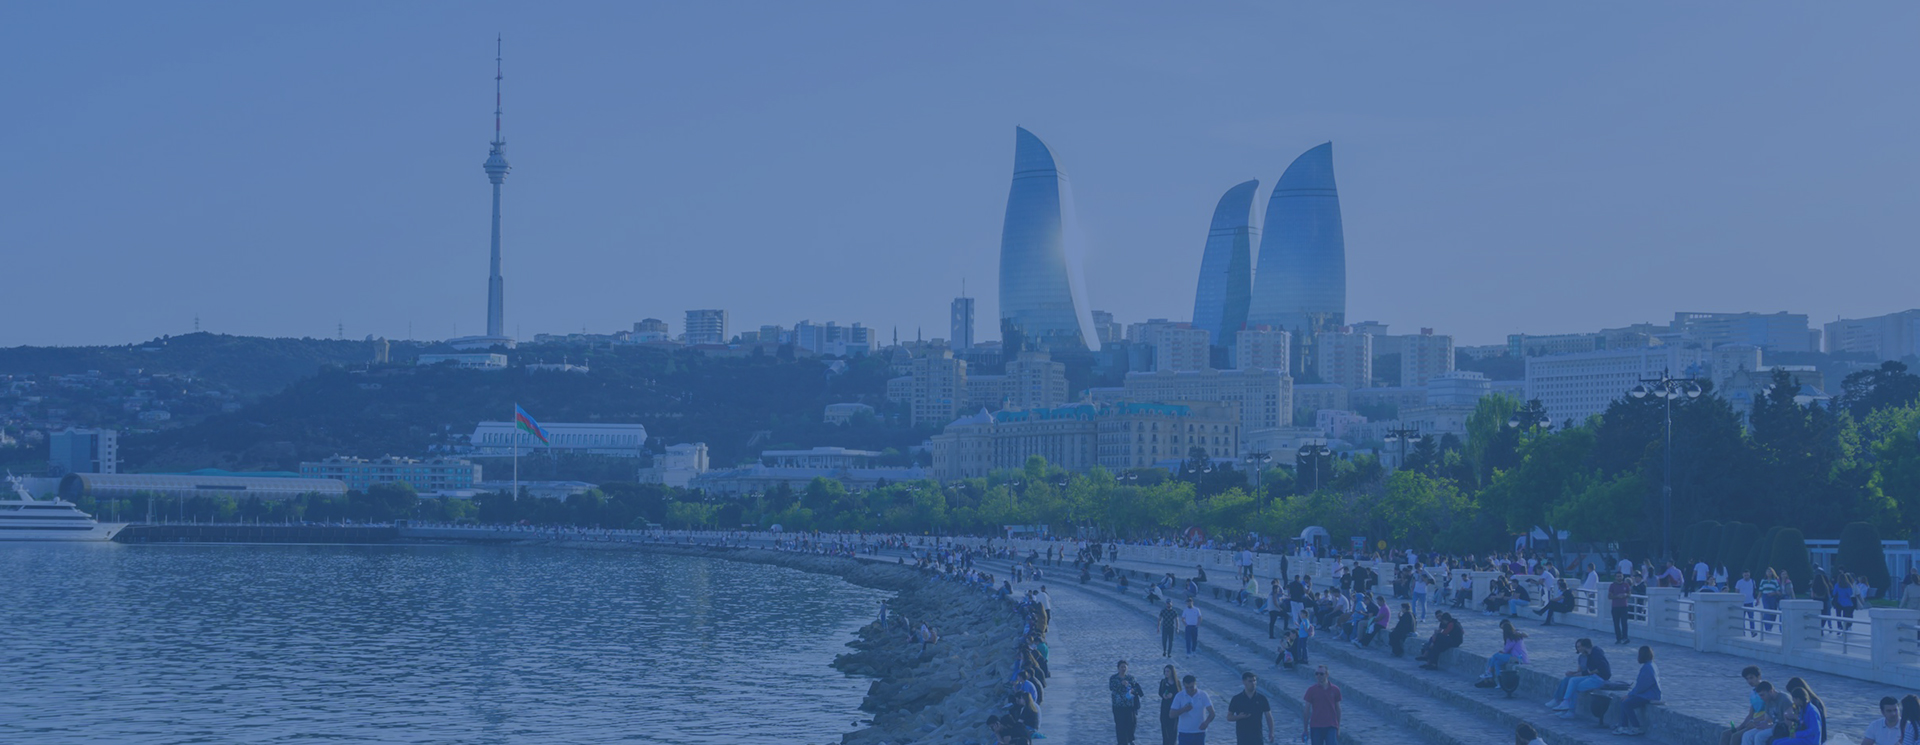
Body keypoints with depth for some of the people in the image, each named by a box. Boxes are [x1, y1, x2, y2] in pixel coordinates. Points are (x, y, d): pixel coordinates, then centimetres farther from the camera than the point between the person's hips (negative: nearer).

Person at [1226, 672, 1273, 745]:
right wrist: (1239, 716, -17)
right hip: (1242, 738, -1)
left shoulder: (1261, 698, 1)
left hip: (1257, 738, 1)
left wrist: (1271, 732, -6)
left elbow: (1268, 717, 4)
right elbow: (1229, 717, 3)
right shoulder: (1237, 699, -2)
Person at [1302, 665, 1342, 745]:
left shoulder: (1335, 690, 3)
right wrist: (1305, 729, 3)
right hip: (1316, 727, 0)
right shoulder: (1311, 690, 0)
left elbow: (1337, 709, 11)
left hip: (1331, 726, 0)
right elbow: (1307, 710, 4)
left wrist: (1338, 728, 12)